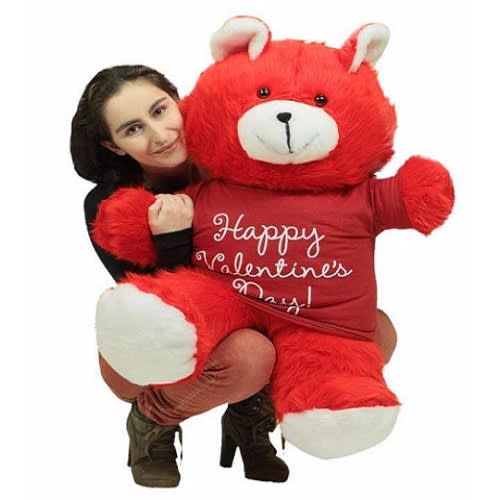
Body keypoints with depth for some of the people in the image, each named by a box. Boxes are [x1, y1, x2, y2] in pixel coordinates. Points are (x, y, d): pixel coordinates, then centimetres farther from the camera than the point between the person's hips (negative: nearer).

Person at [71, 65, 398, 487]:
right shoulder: (107, 206, -21)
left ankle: (251, 416, 3)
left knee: (377, 332, -17)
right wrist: (172, 243, -36)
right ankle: (151, 421, -5)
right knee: (247, 353, -38)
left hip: (245, 324, 4)